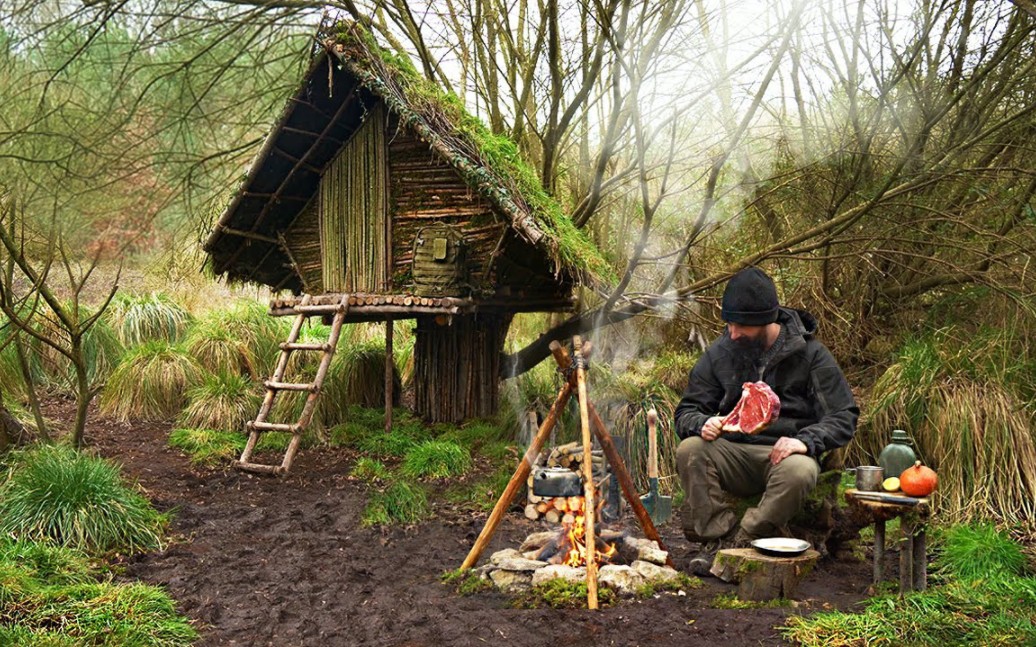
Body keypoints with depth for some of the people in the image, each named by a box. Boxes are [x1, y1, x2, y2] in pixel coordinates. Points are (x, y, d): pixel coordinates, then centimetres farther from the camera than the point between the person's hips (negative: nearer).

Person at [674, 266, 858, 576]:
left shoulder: (810, 354, -3)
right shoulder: (719, 354, 4)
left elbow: (843, 417, -3)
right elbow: (686, 412, 7)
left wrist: (805, 440, -22)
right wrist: (702, 424, -18)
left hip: (784, 454, -2)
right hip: (734, 454, 3)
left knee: (799, 471, -37)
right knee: (689, 451, -27)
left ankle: (742, 543, -21)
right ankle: (721, 536, -18)